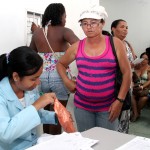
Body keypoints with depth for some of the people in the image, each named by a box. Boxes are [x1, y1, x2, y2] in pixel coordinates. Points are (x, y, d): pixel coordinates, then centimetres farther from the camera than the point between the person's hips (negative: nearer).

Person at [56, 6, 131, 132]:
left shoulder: (115, 44, -7)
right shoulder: (77, 47, -1)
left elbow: (127, 72, -4)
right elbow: (60, 64, 16)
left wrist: (120, 100, -9)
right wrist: (67, 82, 1)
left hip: (108, 106, -2)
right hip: (82, 105, 2)